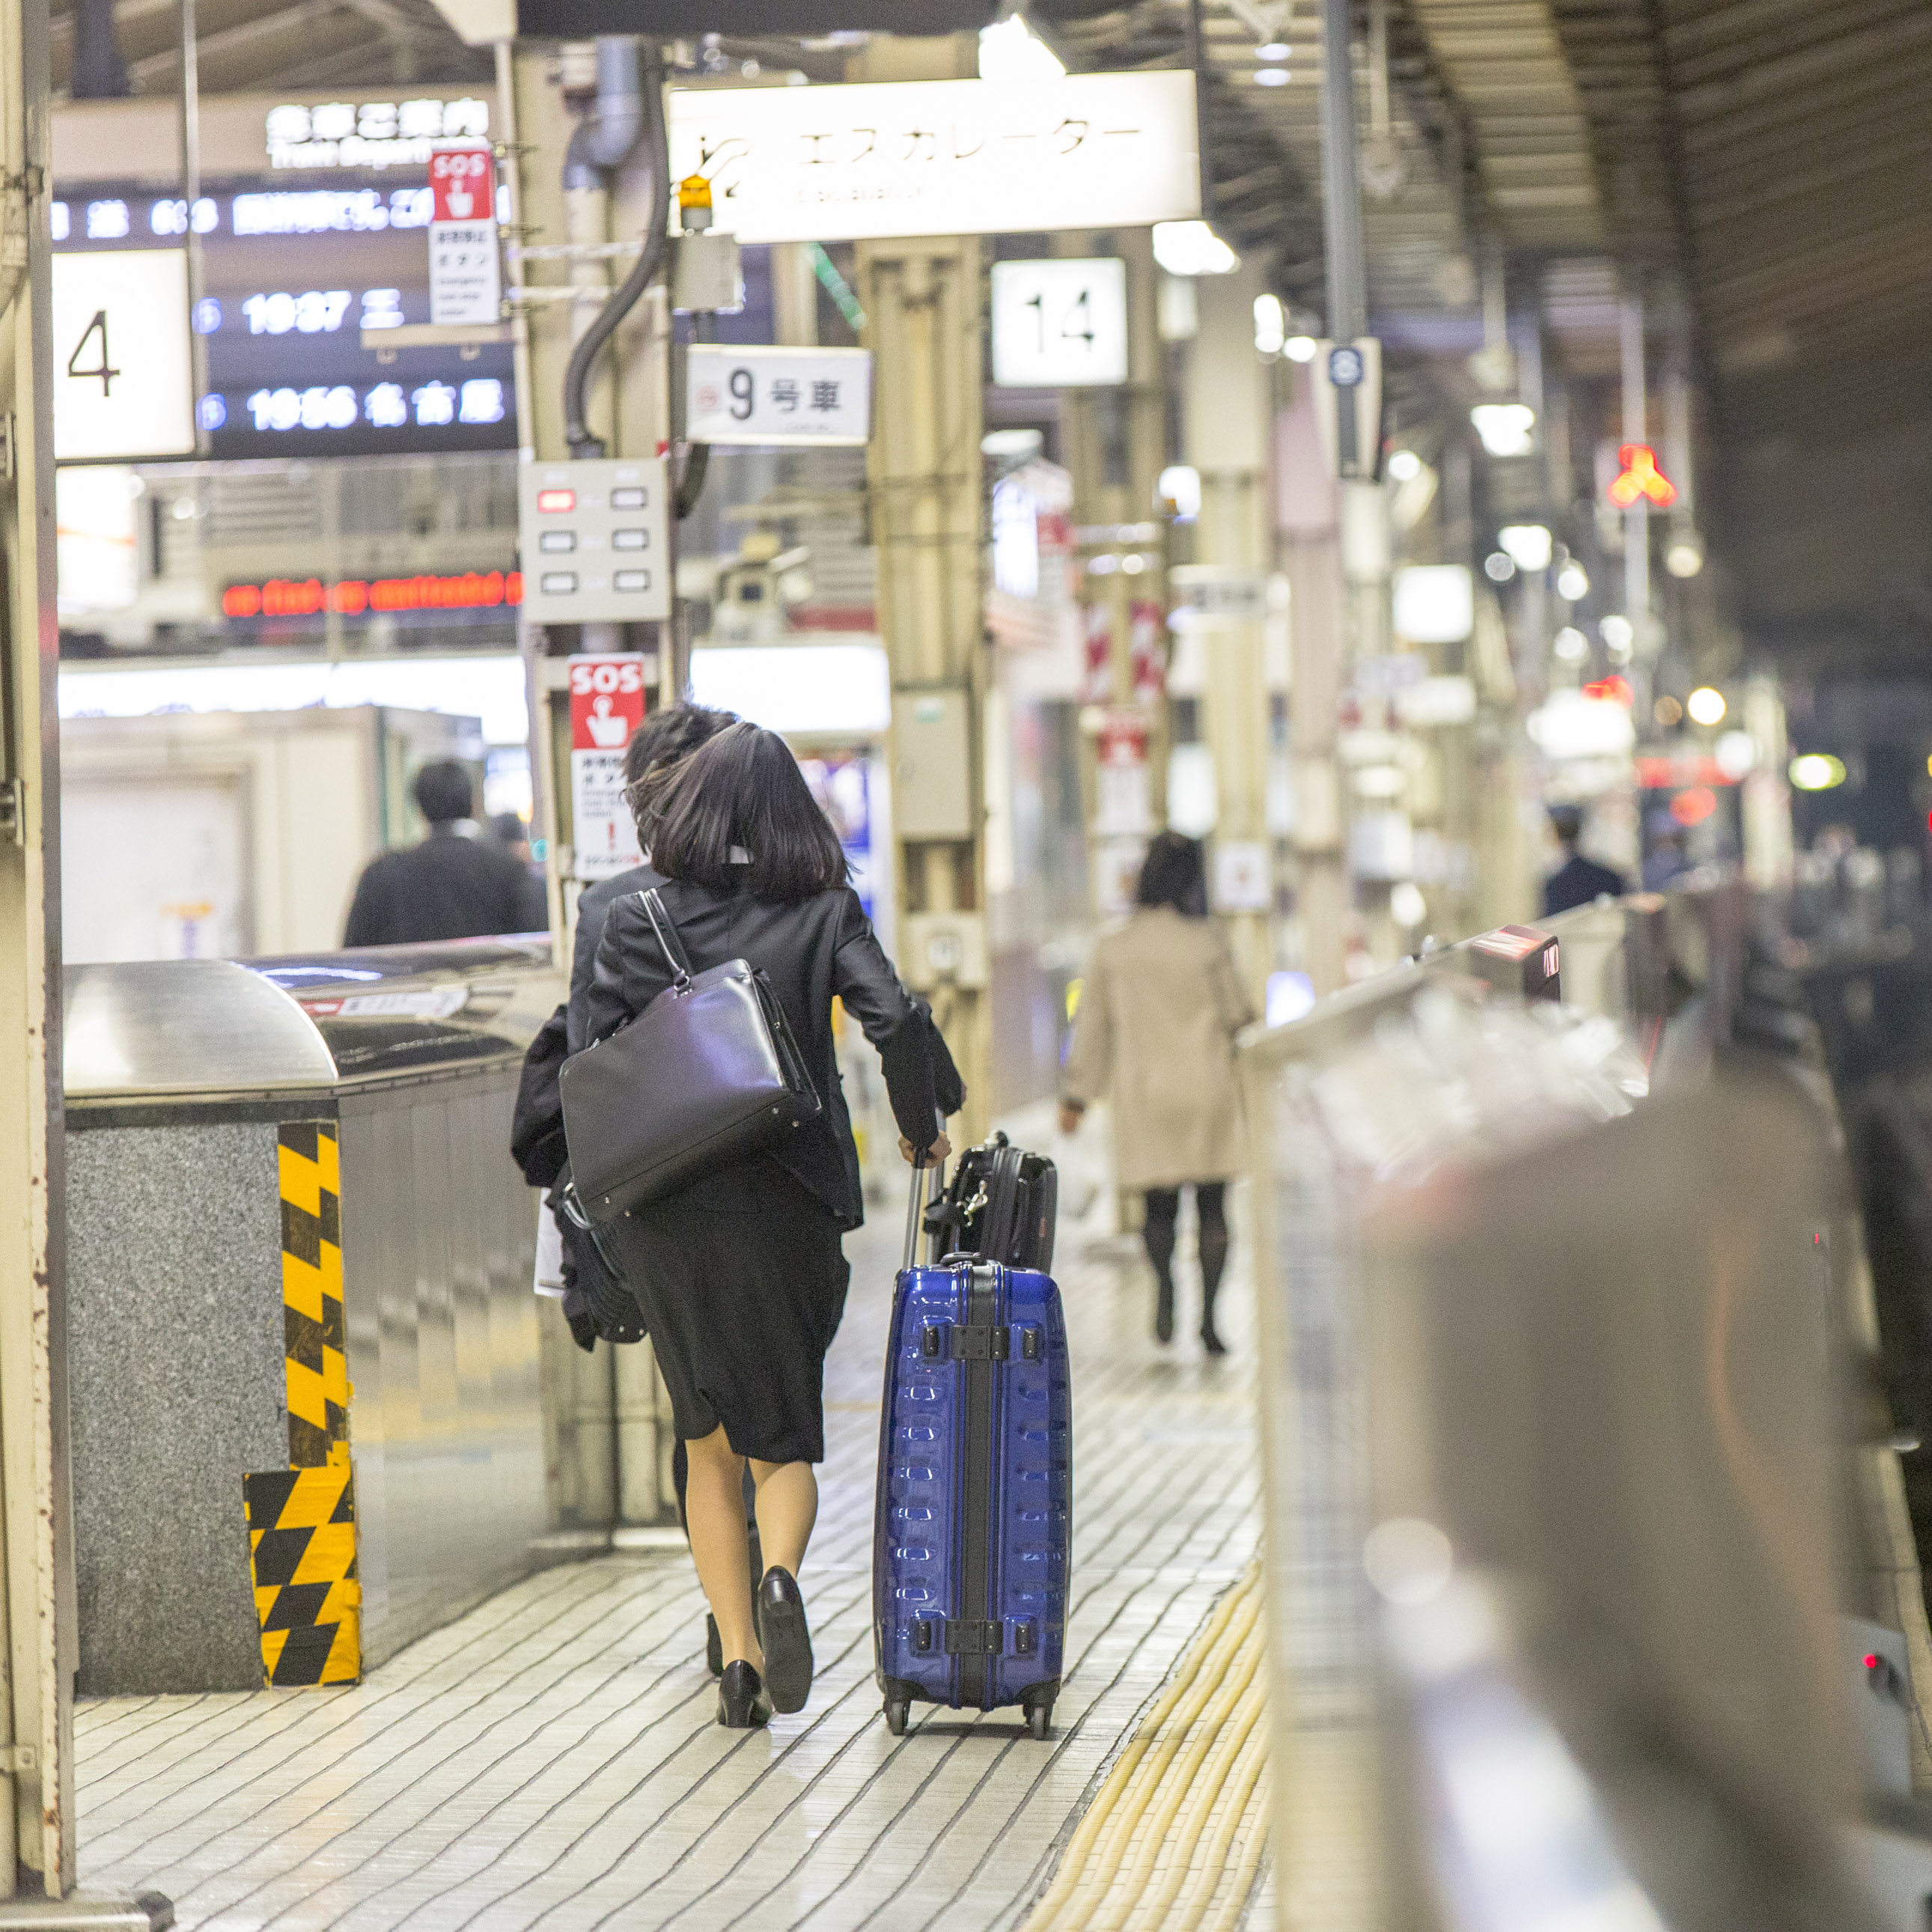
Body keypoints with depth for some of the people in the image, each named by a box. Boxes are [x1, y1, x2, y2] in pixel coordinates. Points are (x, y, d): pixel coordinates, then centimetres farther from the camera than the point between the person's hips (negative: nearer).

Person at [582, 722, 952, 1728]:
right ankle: (779, 1577, -19)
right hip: (787, 1203, -1)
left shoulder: (637, 922, -1)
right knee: (784, 1435, 12)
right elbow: (899, 1023, -13)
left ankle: (736, 1654, 5)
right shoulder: (826, 914, -1)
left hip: (665, 1214, 1)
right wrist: (919, 1130, 3)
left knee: (708, 1441, 15)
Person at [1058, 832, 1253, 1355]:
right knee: (1212, 1207, 7)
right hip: (1206, 1090, -2)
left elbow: (1092, 1027, 5)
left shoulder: (1112, 948, -1)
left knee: (1159, 1205, 12)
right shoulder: (1207, 942, -9)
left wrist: (1076, 1096, 13)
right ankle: (1208, 1318, 1)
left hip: (1143, 1094, 2)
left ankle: (1164, 1283, -16)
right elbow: (1236, 1016, -1)